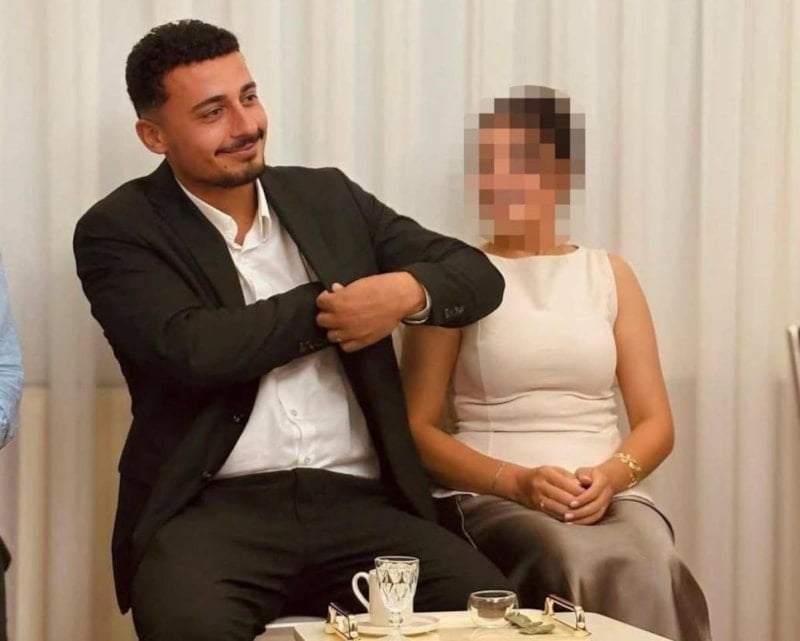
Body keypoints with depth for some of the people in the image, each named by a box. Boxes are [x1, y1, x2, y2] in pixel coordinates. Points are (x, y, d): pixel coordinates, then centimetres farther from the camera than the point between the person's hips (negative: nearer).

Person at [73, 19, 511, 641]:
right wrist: (329, 307, -4)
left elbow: (478, 275, 15)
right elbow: (194, 350, -14)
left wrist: (406, 291, -8)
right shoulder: (120, 231, 2)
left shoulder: (330, 198, 15)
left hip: (359, 502, 4)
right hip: (214, 508, -3)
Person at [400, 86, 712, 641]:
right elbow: (417, 427, 2)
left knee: (652, 568, -34)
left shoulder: (609, 274, 15)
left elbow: (656, 421, 12)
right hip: (490, 495, -2)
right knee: (579, 565, -36)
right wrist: (515, 480, -13)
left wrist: (612, 475, -10)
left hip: (610, 492, 2)